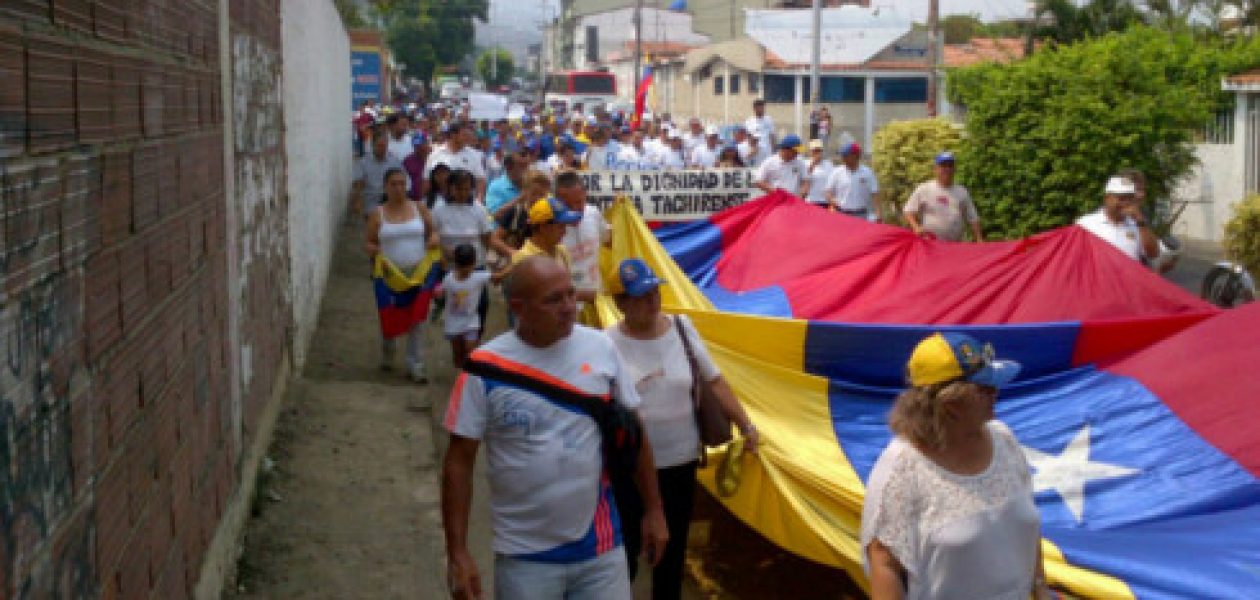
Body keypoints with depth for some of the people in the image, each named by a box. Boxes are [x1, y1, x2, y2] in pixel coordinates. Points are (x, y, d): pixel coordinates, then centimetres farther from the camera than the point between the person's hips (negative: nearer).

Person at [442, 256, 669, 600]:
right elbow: (459, 461, -6)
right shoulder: (486, 367, -11)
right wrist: (457, 553, -8)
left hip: (600, 549, 2)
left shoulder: (600, 348, -5)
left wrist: (653, 510, 8)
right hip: (525, 558, -2)